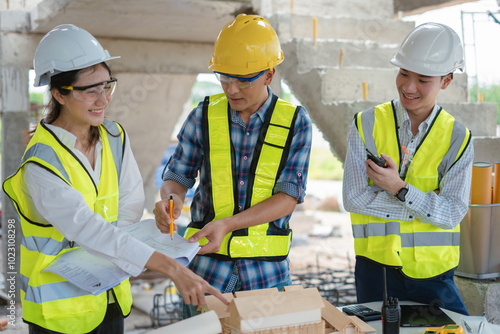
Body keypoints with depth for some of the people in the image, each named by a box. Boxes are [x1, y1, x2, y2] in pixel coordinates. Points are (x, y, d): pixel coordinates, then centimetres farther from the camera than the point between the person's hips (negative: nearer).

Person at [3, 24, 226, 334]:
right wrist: (173, 268, -41)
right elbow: (89, 229, -34)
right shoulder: (40, 163, -24)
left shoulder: (115, 136, -3)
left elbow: (131, 206, -3)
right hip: (59, 307, -5)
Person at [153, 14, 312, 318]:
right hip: (207, 265, 1)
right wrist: (171, 200, -17)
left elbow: (289, 196, -10)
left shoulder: (296, 122, -4)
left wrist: (228, 223, -21)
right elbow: (177, 176, 6)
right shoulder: (205, 116, -1)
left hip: (267, 271, 0)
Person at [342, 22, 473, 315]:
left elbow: (452, 214, -8)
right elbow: (353, 198, -11)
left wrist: (400, 189, -21)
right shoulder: (367, 124, -3)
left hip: (433, 272, 1)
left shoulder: (458, 138, -1)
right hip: (377, 268, 0)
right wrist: (427, 205, -11)